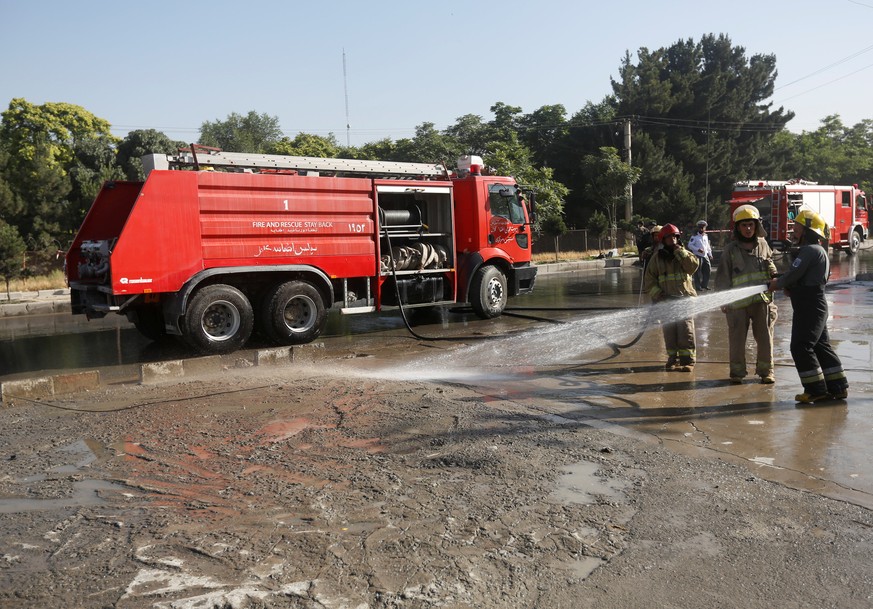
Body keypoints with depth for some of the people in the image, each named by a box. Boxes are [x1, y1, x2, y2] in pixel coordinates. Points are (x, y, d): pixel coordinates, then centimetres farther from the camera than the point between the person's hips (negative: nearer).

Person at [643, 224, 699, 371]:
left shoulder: (683, 254, 10)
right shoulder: (657, 258, 9)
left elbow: (693, 266, -11)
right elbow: (648, 280, 7)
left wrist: (679, 251, -9)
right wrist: (657, 293, -8)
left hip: (684, 298, -1)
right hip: (665, 301, 1)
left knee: (686, 331, -8)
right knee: (669, 331, 3)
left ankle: (687, 360, -1)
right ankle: (672, 359, 14)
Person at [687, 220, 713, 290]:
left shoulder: (706, 236, 15)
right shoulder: (694, 236, -5)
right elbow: (690, 245, -9)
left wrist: (710, 254, 18)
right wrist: (698, 249, -18)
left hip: (705, 256, 6)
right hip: (697, 256, -6)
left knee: (708, 270, 6)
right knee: (698, 272, -5)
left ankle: (704, 285, 20)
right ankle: (698, 286, 2)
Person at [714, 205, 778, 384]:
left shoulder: (763, 244, 10)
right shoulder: (730, 249, 1)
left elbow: (771, 268, 22)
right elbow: (722, 277, 1)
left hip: (762, 300, 3)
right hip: (738, 302, -2)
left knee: (765, 338, 7)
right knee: (737, 339, 3)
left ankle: (766, 370, 20)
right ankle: (737, 372, 15)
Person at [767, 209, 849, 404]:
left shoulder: (809, 250, -15)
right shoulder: (819, 251, 19)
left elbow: (793, 274, -18)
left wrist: (778, 283, -1)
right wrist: (788, 287, 6)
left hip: (809, 307, -10)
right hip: (816, 306, 10)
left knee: (801, 346, -8)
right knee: (821, 346, 14)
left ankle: (816, 390, -4)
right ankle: (837, 387, 18)